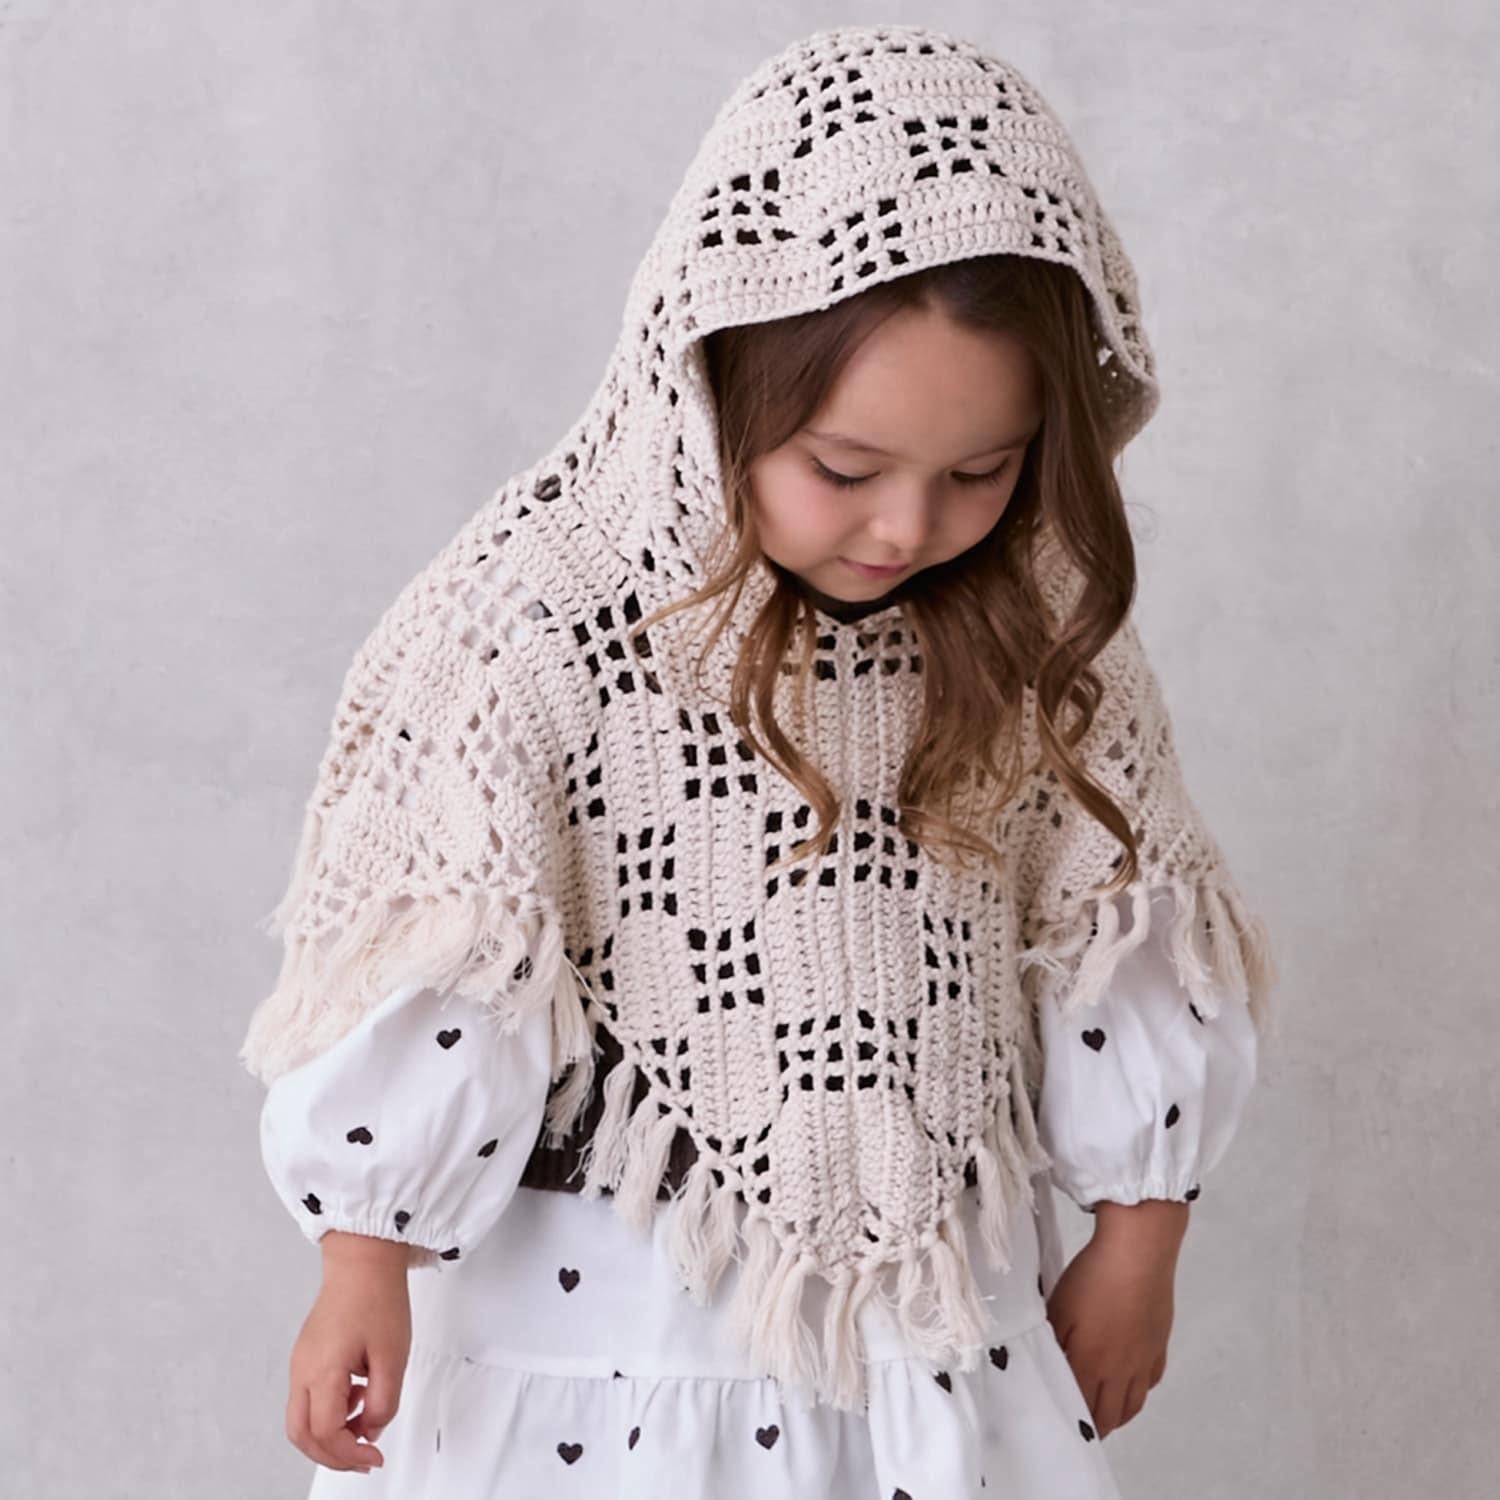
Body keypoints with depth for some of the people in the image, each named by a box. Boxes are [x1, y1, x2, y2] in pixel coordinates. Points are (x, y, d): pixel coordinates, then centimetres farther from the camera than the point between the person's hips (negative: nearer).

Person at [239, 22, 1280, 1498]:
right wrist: (365, 1269, -7)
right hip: (609, 1316, -3)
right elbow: (428, 972, -13)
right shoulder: (543, 624, -19)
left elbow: (1115, 924, 3)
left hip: (939, 1308, 3)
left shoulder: (1033, 632, -7)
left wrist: (1137, 1243, 10)